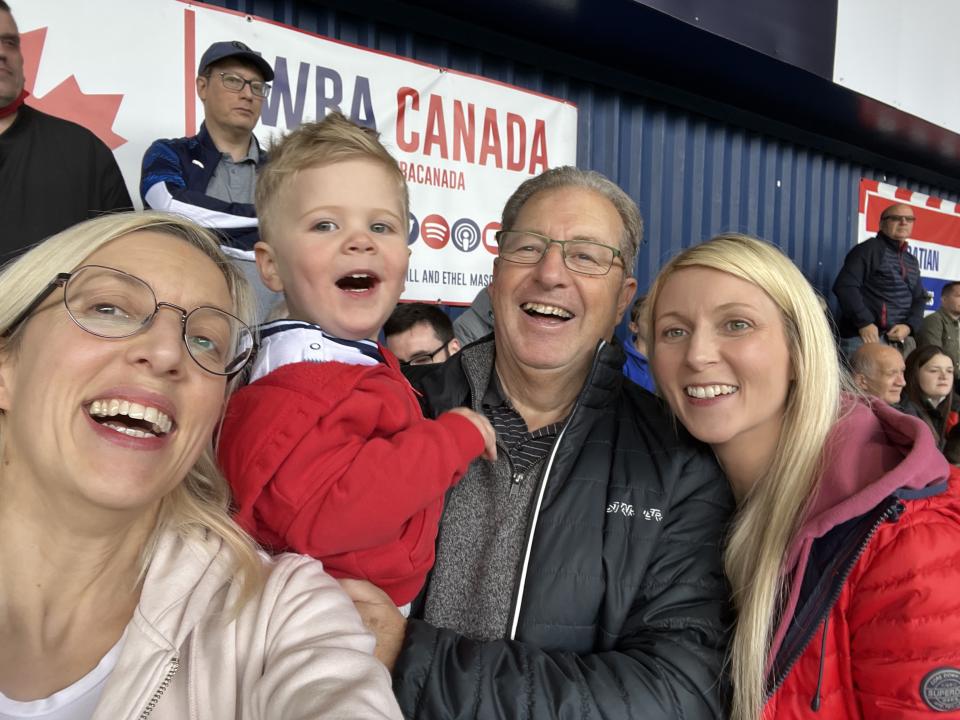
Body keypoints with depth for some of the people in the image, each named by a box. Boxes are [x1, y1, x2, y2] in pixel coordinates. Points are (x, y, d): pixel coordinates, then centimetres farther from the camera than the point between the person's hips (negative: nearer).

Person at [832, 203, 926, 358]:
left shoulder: (912, 261, 22)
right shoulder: (868, 249, 0)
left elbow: (919, 298, 21)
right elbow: (844, 286, -11)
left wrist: (910, 326, 0)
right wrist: (864, 322, -18)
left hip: (901, 341, 7)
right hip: (864, 336, -7)